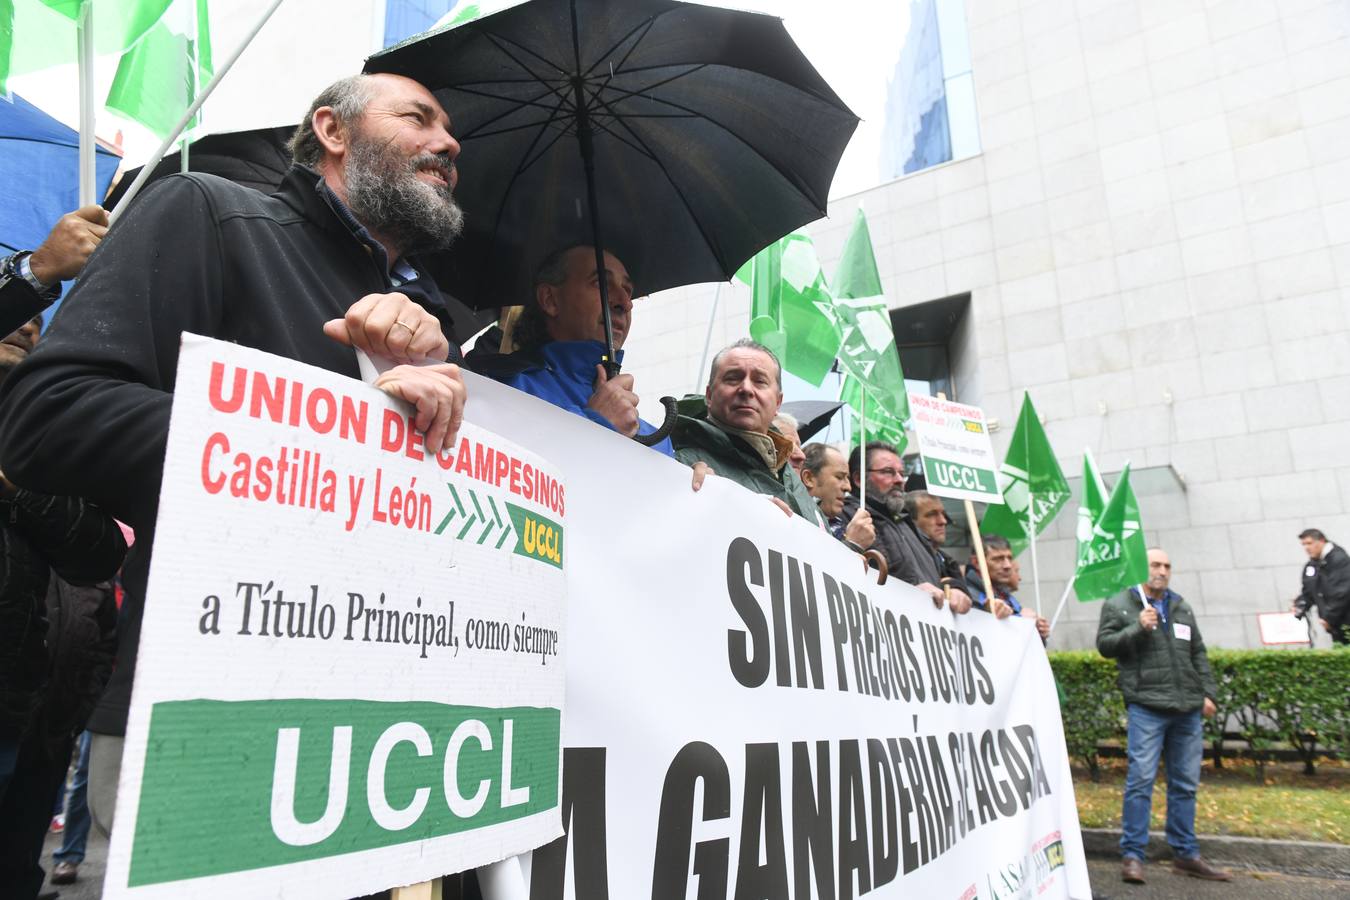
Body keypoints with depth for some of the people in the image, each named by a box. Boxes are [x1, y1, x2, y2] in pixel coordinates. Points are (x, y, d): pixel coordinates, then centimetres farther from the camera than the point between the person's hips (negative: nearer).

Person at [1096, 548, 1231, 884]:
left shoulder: (1181, 607, 19)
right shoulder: (1118, 606, 3)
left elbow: (1198, 655, 22)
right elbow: (1104, 645, -5)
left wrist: (1208, 692, 13)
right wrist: (1138, 628, -16)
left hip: (1188, 709, 6)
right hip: (1146, 708, -5)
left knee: (1185, 784, 11)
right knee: (1141, 780, -8)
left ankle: (1186, 854, 22)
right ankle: (1132, 855, -1)